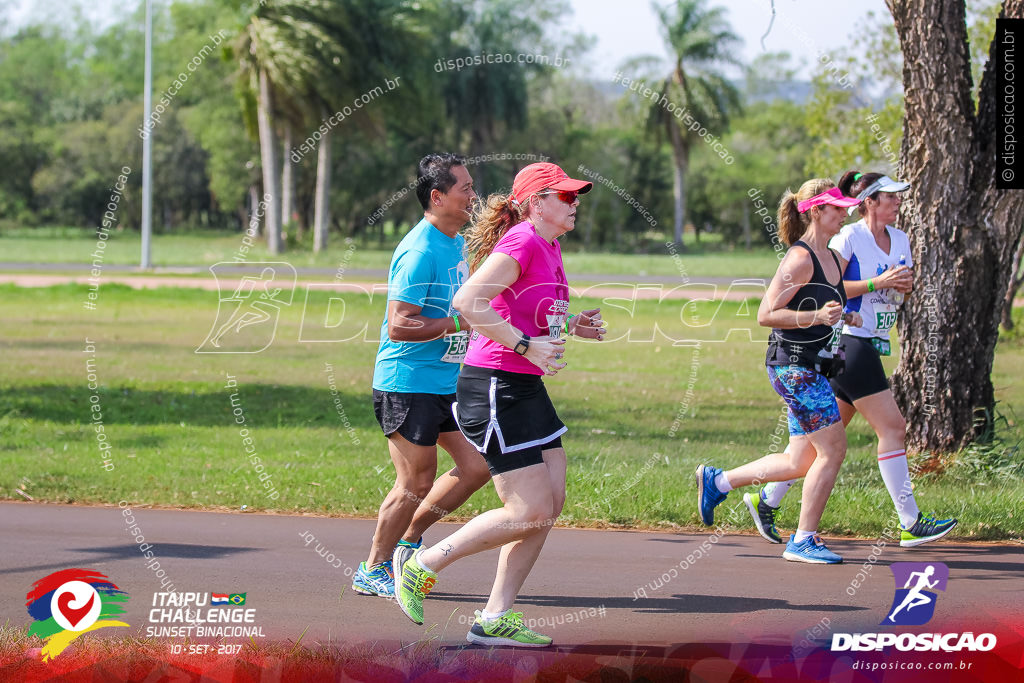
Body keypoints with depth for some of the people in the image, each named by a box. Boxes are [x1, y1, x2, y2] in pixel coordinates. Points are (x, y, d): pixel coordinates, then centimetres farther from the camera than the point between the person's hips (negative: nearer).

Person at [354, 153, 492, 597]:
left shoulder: (457, 244, 12)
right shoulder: (419, 252, -19)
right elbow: (398, 326, -24)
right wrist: (458, 323, -24)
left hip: (447, 383, 9)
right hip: (408, 384, -9)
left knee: (478, 465, 6)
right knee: (415, 484, -4)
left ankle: (408, 537, 20)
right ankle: (372, 570, 12)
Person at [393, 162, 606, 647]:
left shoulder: (549, 247, 14)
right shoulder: (522, 242, -16)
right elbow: (467, 301, -26)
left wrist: (572, 325, 13)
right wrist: (526, 346, -26)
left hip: (527, 389, 10)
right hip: (493, 388, -10)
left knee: (551, 503, 7)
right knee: (531, 513, -9)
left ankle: (495, 617, 12)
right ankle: (424, 567, 5)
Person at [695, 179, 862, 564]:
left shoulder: (831, 258, 14)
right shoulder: (799, 259, -15)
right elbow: (766, 314, -18)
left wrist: (843, 317, 10)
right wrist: (817, 316, -27)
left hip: (812, 369, 10)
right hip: (794, 366, -10)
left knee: (799, 462, 10)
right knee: (833, 449, -10)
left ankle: (716, 481, 24)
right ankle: (802, 540, -1)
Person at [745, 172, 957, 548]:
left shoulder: (899, 240, 13)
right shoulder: (848, 238, -11)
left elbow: (903, 287, 22)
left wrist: (906, 285, -2)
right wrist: (877, 283, -20)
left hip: (871, 346, 9)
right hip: (848, 342, -9)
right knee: (892, 428, -9)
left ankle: (767, 500, 17)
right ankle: (910, 523, -6)